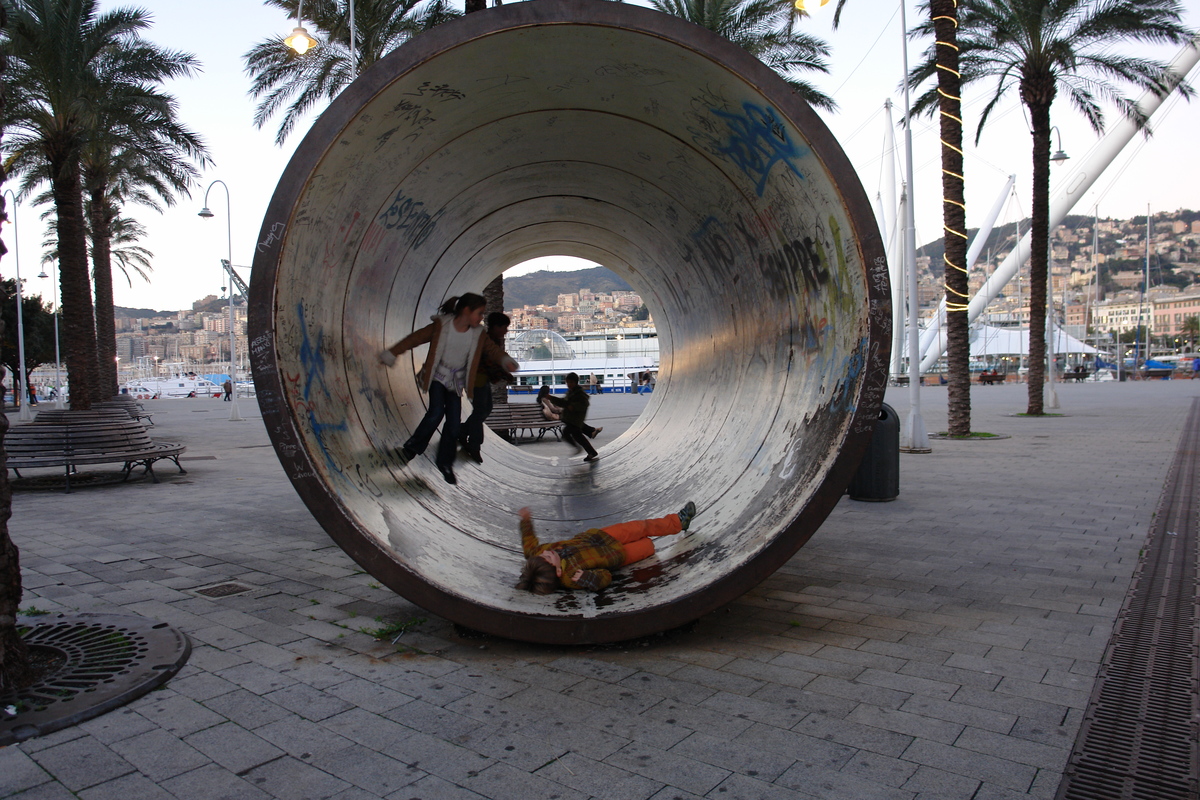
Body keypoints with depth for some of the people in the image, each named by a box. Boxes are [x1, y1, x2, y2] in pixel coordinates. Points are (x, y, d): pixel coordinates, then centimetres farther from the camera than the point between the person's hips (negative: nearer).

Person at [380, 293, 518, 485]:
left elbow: (491, 348, -5)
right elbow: (416, 338, -10)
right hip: (438, 376, -4)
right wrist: (391, 353, -8)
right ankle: (412, 448, 1)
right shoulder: (441, 326, -14)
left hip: (456, 381, 4)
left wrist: (505, 361, -28)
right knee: (436, 413, -21)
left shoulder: (478, 334, -5)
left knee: (454, 422, -2)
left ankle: (445, 462, 14)